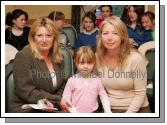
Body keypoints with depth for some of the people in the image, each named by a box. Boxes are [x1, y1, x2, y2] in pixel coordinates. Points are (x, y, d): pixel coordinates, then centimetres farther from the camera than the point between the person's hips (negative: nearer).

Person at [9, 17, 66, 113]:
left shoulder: (58, 57, 10)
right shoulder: (23, 56, -8)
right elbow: (26, 91, -15)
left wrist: (53, 103, -8)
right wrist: (58, 100, -18)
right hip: (26, 110, -6)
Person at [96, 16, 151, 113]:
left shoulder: (135, 58, -16)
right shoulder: (96, 58, -5)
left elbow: (140, 93, -11)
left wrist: (128, 114, -16)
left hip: (136, 109, -2)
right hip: (109, 109, 2)